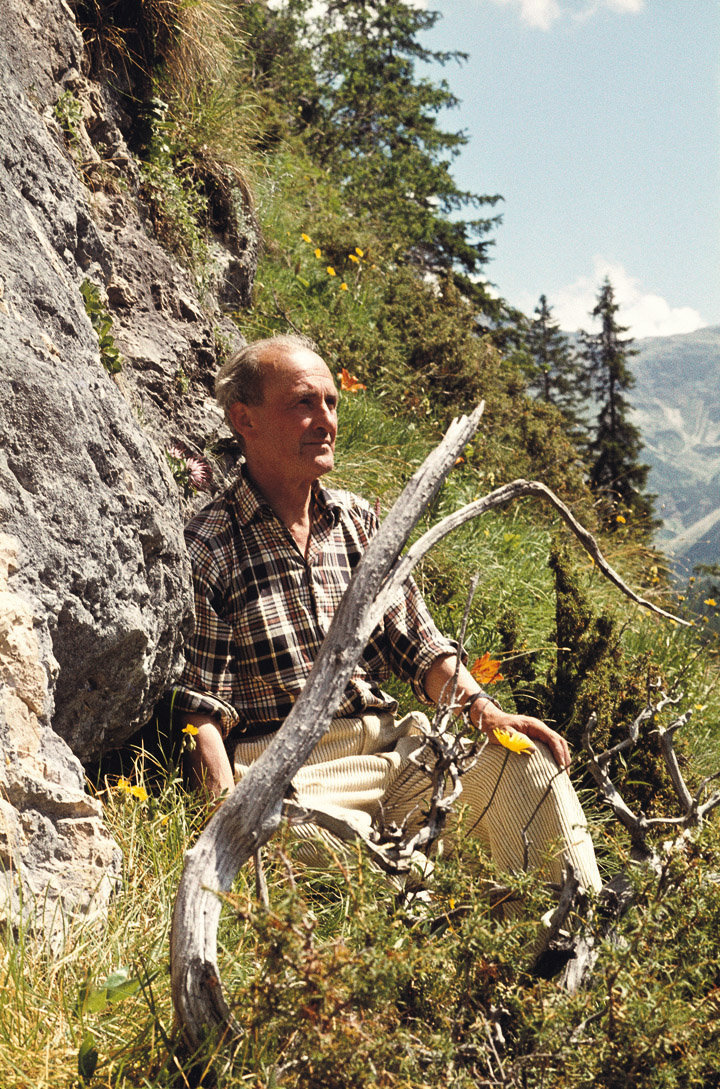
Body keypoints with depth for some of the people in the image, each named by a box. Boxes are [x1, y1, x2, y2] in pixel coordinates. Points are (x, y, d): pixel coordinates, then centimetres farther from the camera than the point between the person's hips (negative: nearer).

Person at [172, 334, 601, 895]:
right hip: (287, 769, -5)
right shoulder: (207, 547, -3)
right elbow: (199, 706, -7)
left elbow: (416, 640, 15)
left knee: (531, 764, -12)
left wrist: (482, 707, -4)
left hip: (388, 744, 6)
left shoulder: (361, 521, 16)